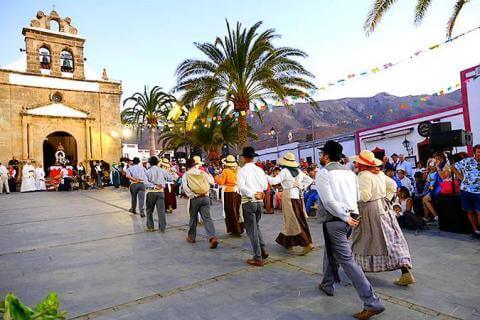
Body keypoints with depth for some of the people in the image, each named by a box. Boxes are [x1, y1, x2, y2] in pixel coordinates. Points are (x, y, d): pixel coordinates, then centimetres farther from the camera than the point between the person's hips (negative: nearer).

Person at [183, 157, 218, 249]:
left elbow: (185, 187, -12)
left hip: (194, 199, -1)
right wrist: (208, 174, 25)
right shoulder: (203, 173, 7)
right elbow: (212, 182, 10)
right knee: (207, 218, -1)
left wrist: (191, 195, -7)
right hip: (205, 197, 2)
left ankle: (191, 237, 29)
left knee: (193, 218, 15)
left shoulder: (186, 175, 0)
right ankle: (213, 237, -15)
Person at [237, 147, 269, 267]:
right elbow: (265, 185, 6)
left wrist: (254, 195, -17)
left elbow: (242, 187, -20)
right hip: (259, 202, 5)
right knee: (256, 226, 24)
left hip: (248, 202, -5)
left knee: (251, 229, 3)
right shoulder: (260, 170, 5)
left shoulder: (242, 170, -9)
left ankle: (258, 258, 8)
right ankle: (263, 249, 16)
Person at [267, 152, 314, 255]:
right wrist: (301, 187, 15)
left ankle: (307, 244, -8)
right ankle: (287, 242, 28)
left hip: (289, 197, -7)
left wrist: (265, 176, -3)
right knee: (299, 220, 14)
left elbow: (274, 181, -17)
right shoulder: (298, 171, 8)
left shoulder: (285, 171, -12)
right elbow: (309, 180, 14)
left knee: (293, 221, -2)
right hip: (298, 196, 8)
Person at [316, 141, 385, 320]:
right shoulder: (349, 171, 11)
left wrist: (344, 217, -13)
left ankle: (372, 303, -2)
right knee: (330, 251, 24)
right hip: (350, 217, 8)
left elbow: (328, 201, -18)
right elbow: (357, 196, 13)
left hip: (335, 220, -8)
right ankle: (328, 285, 40)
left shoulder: (323, 173, -10)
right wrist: (350, 215, 17)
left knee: (346, 260, -4)